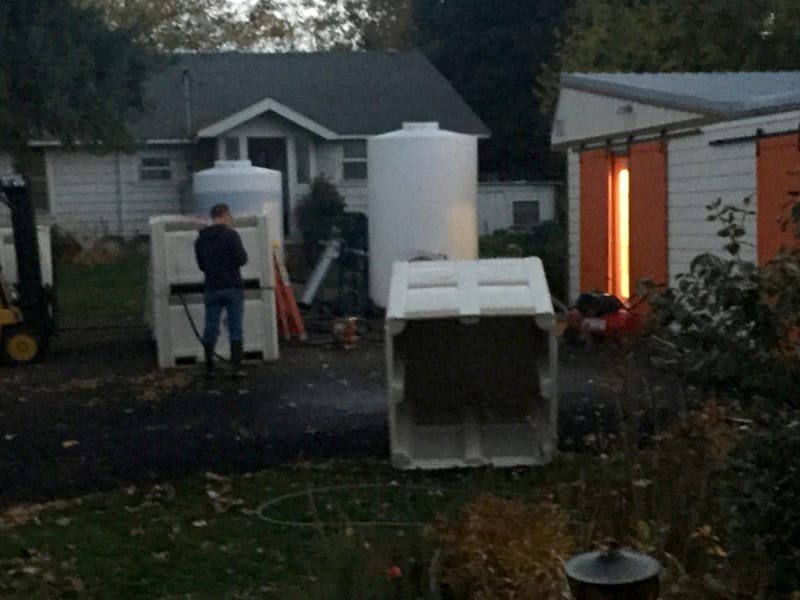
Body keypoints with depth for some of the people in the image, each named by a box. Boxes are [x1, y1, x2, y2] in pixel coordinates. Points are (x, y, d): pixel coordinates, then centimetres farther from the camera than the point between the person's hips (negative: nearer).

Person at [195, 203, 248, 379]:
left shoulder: (200, 239, 9)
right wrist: (240, 254, 8)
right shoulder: (230, 234, -8)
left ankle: (209, 369, 9)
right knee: (235, 327, 0)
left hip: (211, 289, 4)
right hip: (232, 287, -4)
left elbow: (201, 265, 15)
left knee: (210, 328, 7)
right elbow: (242, 259, -12)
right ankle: (236, 368, -3)